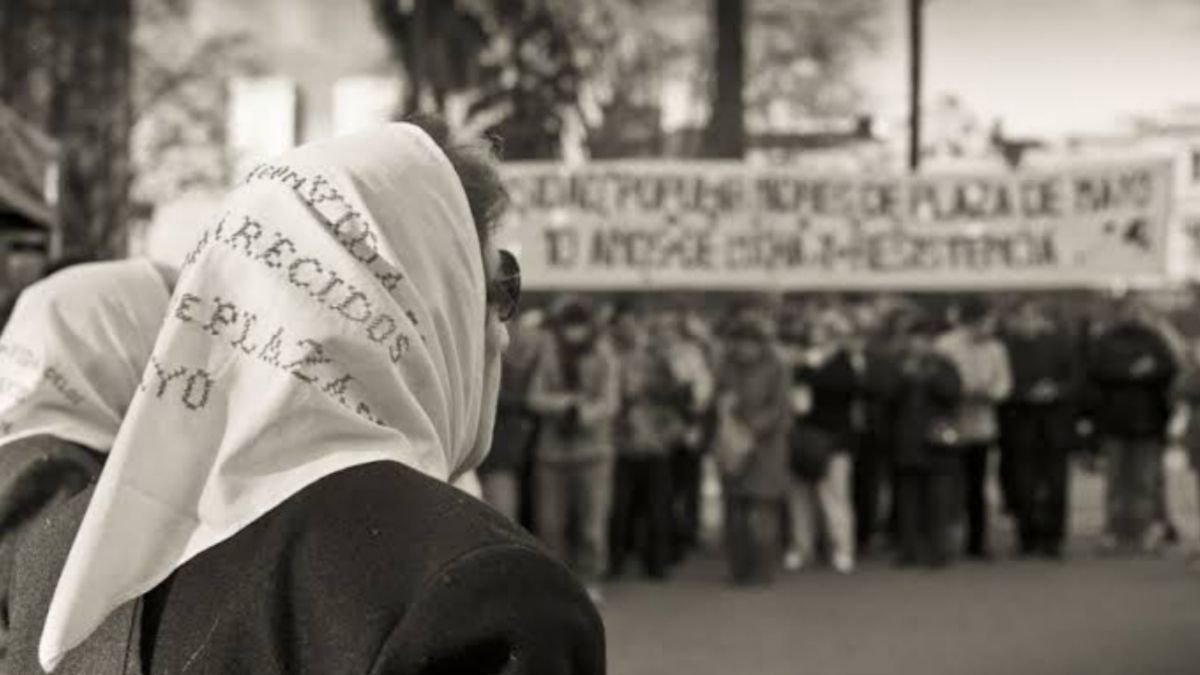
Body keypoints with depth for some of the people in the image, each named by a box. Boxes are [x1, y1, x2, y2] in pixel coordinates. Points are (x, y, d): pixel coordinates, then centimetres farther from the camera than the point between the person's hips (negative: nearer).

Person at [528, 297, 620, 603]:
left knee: (593, 518, -4)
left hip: (593, 444, -2)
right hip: (553, 448, 2)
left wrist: (585, 413, -27)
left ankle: (590, 581, 6)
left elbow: (610, 402, -7)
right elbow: (536, 397, -1)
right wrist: (566, 401, -19)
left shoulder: (602, 355, -2)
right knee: (550, 520, 3)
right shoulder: (549, 352, 2)